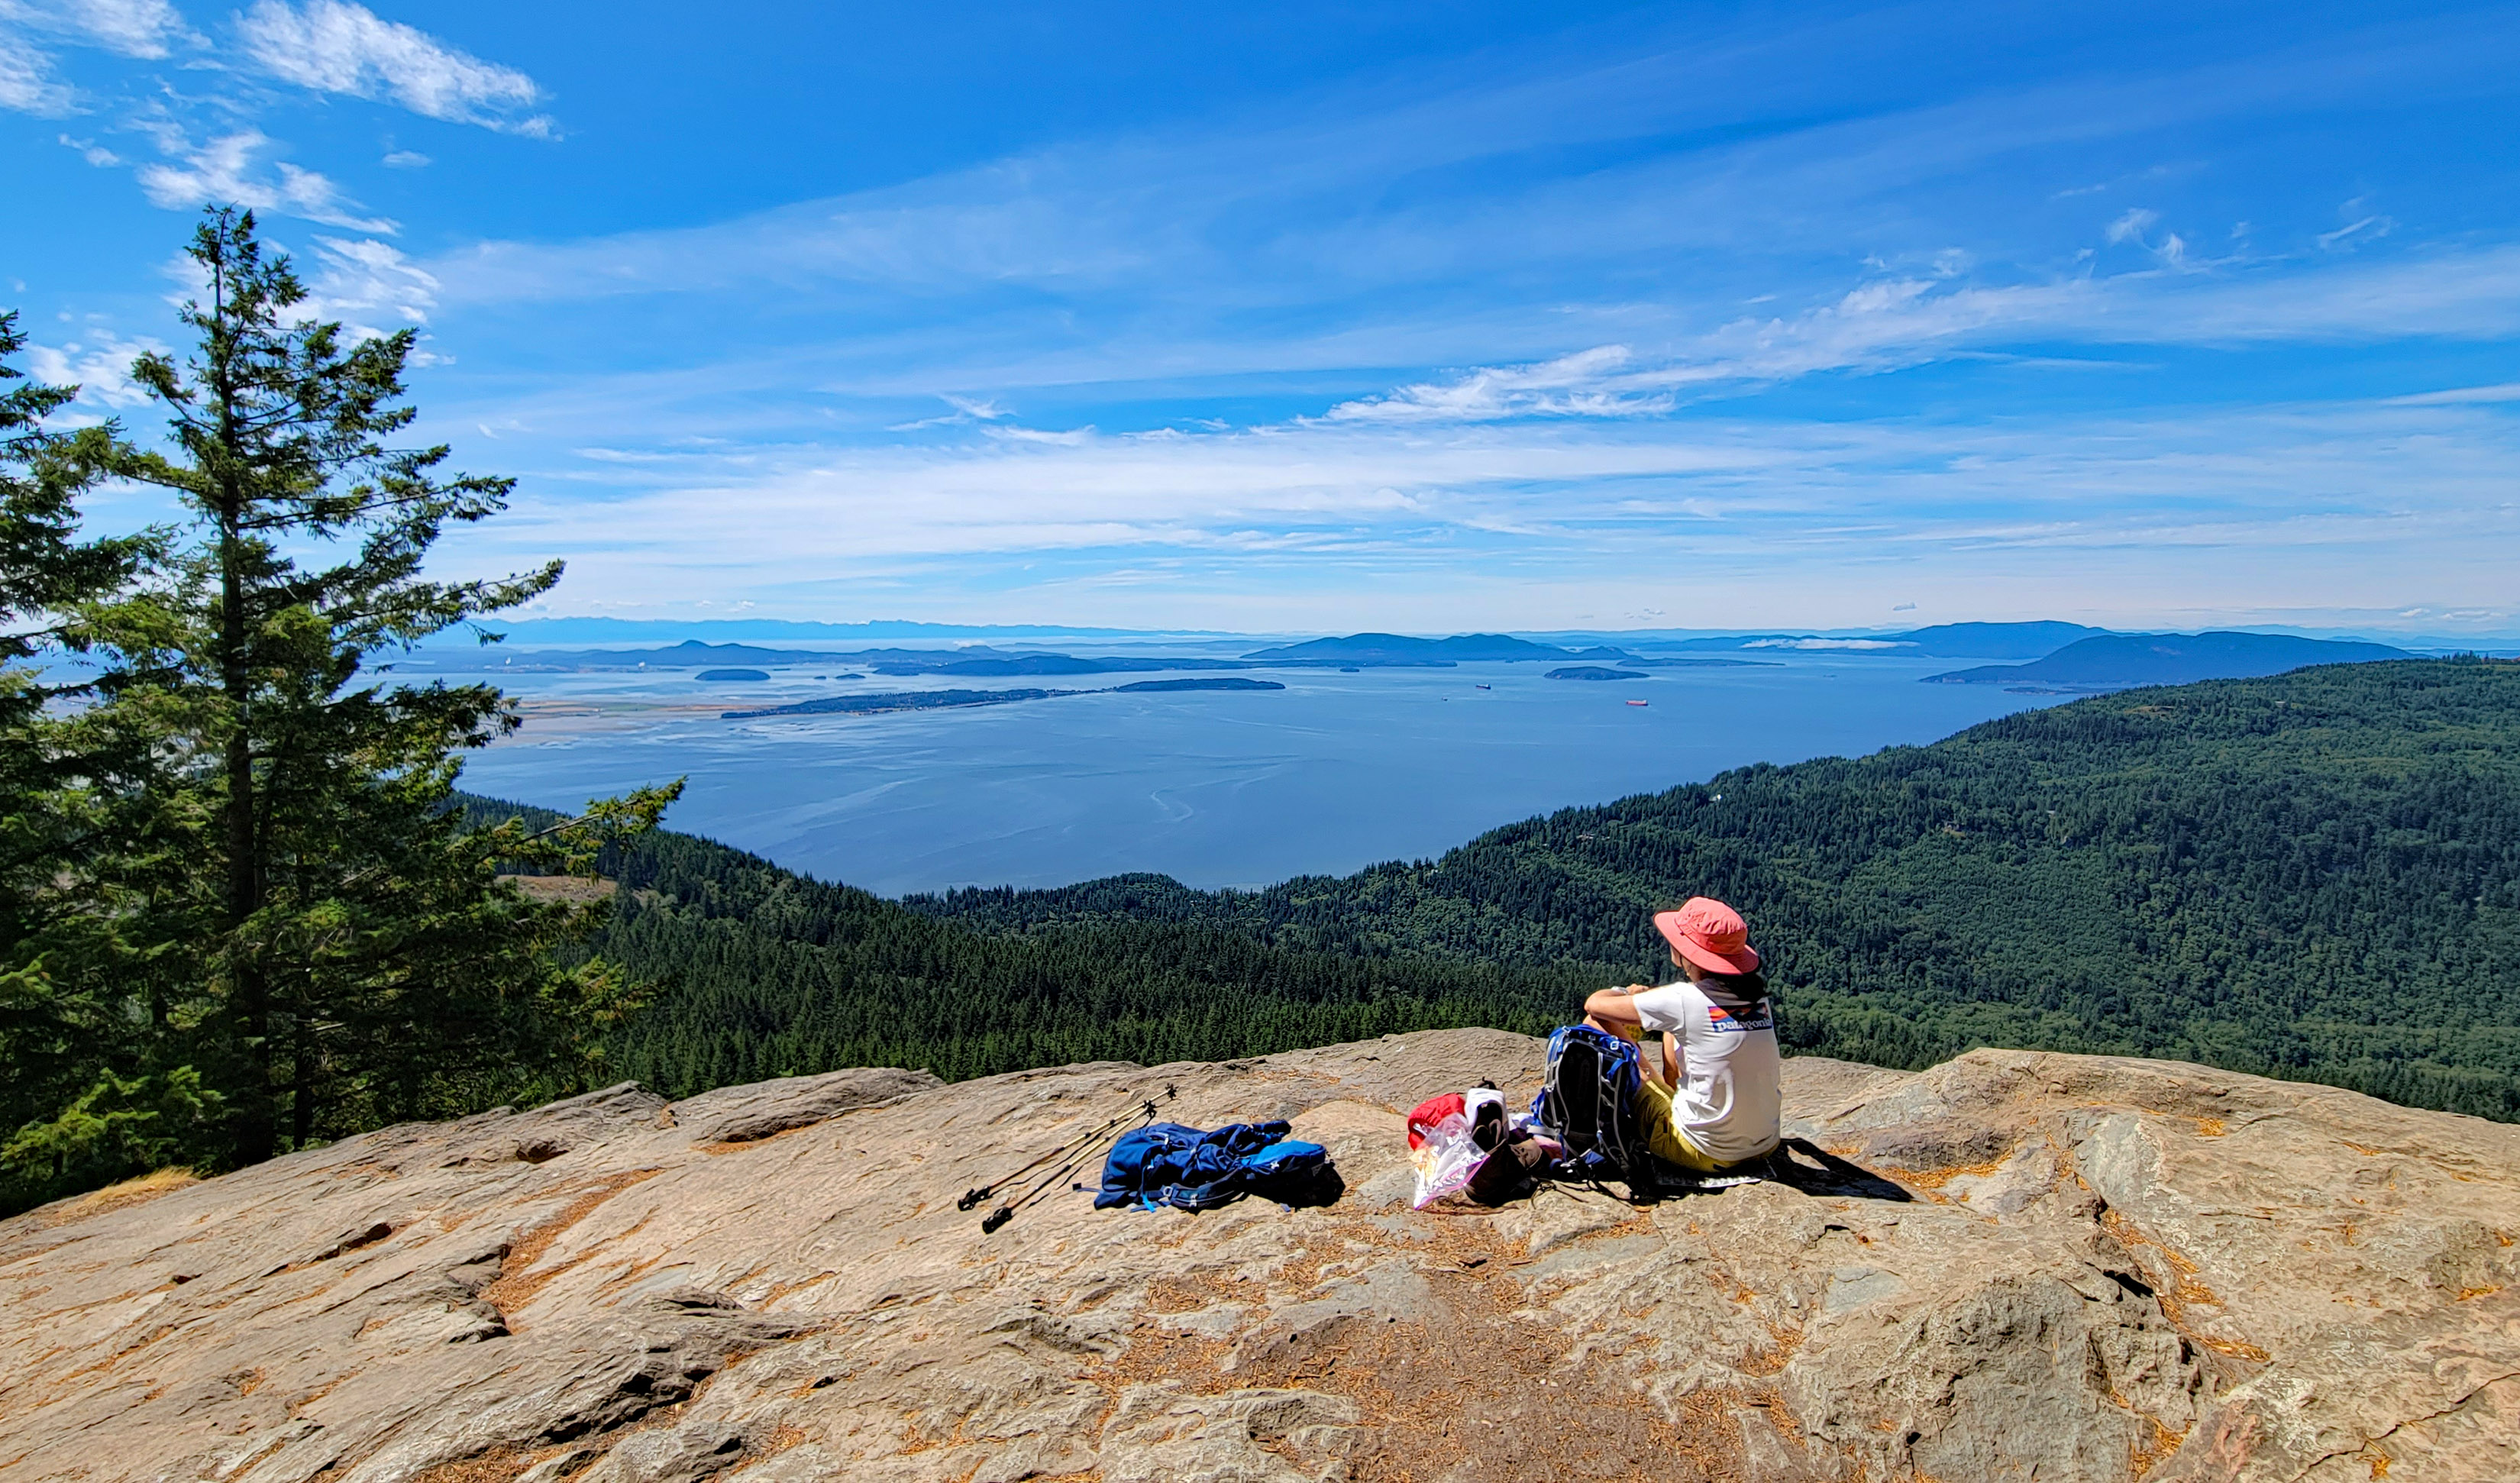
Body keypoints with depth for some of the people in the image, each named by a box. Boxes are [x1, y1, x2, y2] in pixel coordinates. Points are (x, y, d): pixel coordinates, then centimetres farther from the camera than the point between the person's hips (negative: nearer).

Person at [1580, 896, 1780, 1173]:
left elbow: (1594, 1004, -8)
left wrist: (1630, 995, 13)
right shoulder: (1758, 997, -4)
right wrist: (1648, 996, 20)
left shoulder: (1683, 1001, -21)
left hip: (1708, 1155, -6)